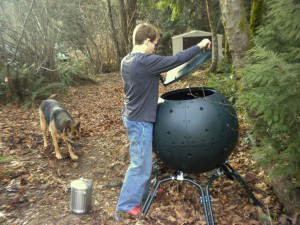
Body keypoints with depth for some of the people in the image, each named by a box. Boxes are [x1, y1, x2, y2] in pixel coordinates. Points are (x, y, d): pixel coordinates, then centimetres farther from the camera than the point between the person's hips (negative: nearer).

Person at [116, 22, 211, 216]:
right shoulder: (146, 61, -22)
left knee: (143, 160, 23)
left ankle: (143, 191, 40)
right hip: (140, 120, -10)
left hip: (132, 117, 10)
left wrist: (159, 76, 11)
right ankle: (127, 203, 18)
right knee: (140, 164, 4)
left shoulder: (126, 61, 6)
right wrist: (199, 46, -8)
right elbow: (176, 60, -19)